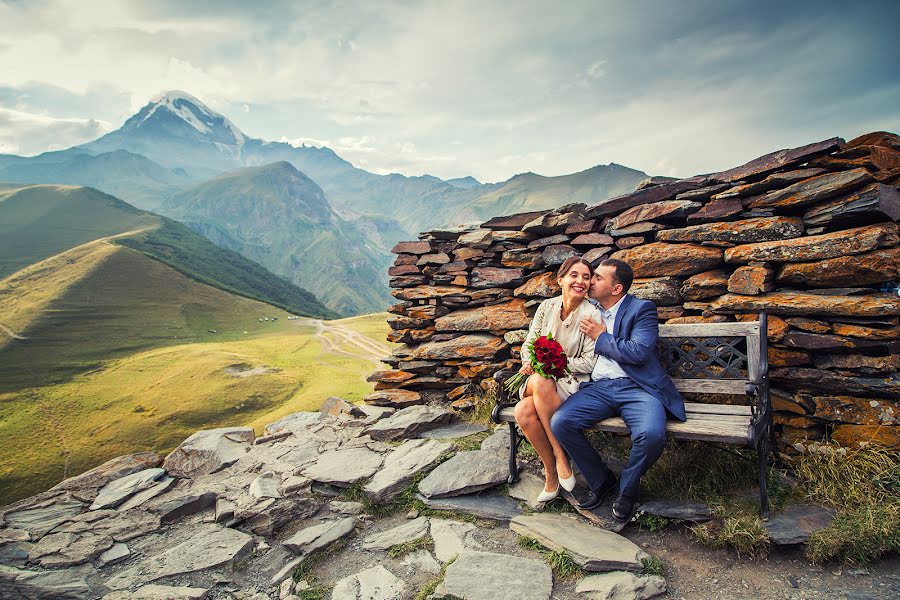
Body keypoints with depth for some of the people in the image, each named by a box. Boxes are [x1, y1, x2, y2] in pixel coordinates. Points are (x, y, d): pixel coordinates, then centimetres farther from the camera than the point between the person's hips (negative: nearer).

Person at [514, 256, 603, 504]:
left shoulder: (592, 314, -7)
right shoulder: (547, 307, 6)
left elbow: (589, 362, -10)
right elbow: (528, 343, 9)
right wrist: (531, 361, -13)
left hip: (574, 382, -4)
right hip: (542, 382, 4)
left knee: (540, 384, -36)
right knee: (523, 413, -28)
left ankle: (560, 458, -18)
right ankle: (551, 472, -5)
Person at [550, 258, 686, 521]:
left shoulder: (642, 309, 0)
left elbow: (638, 352, -15)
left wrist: (601, 337, -5)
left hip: (636, 388, -4)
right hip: (597, 388, 5)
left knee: (651, 434, -33)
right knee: (559, 422, -20)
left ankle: (628, 487, 2)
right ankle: (601, 480, 6)